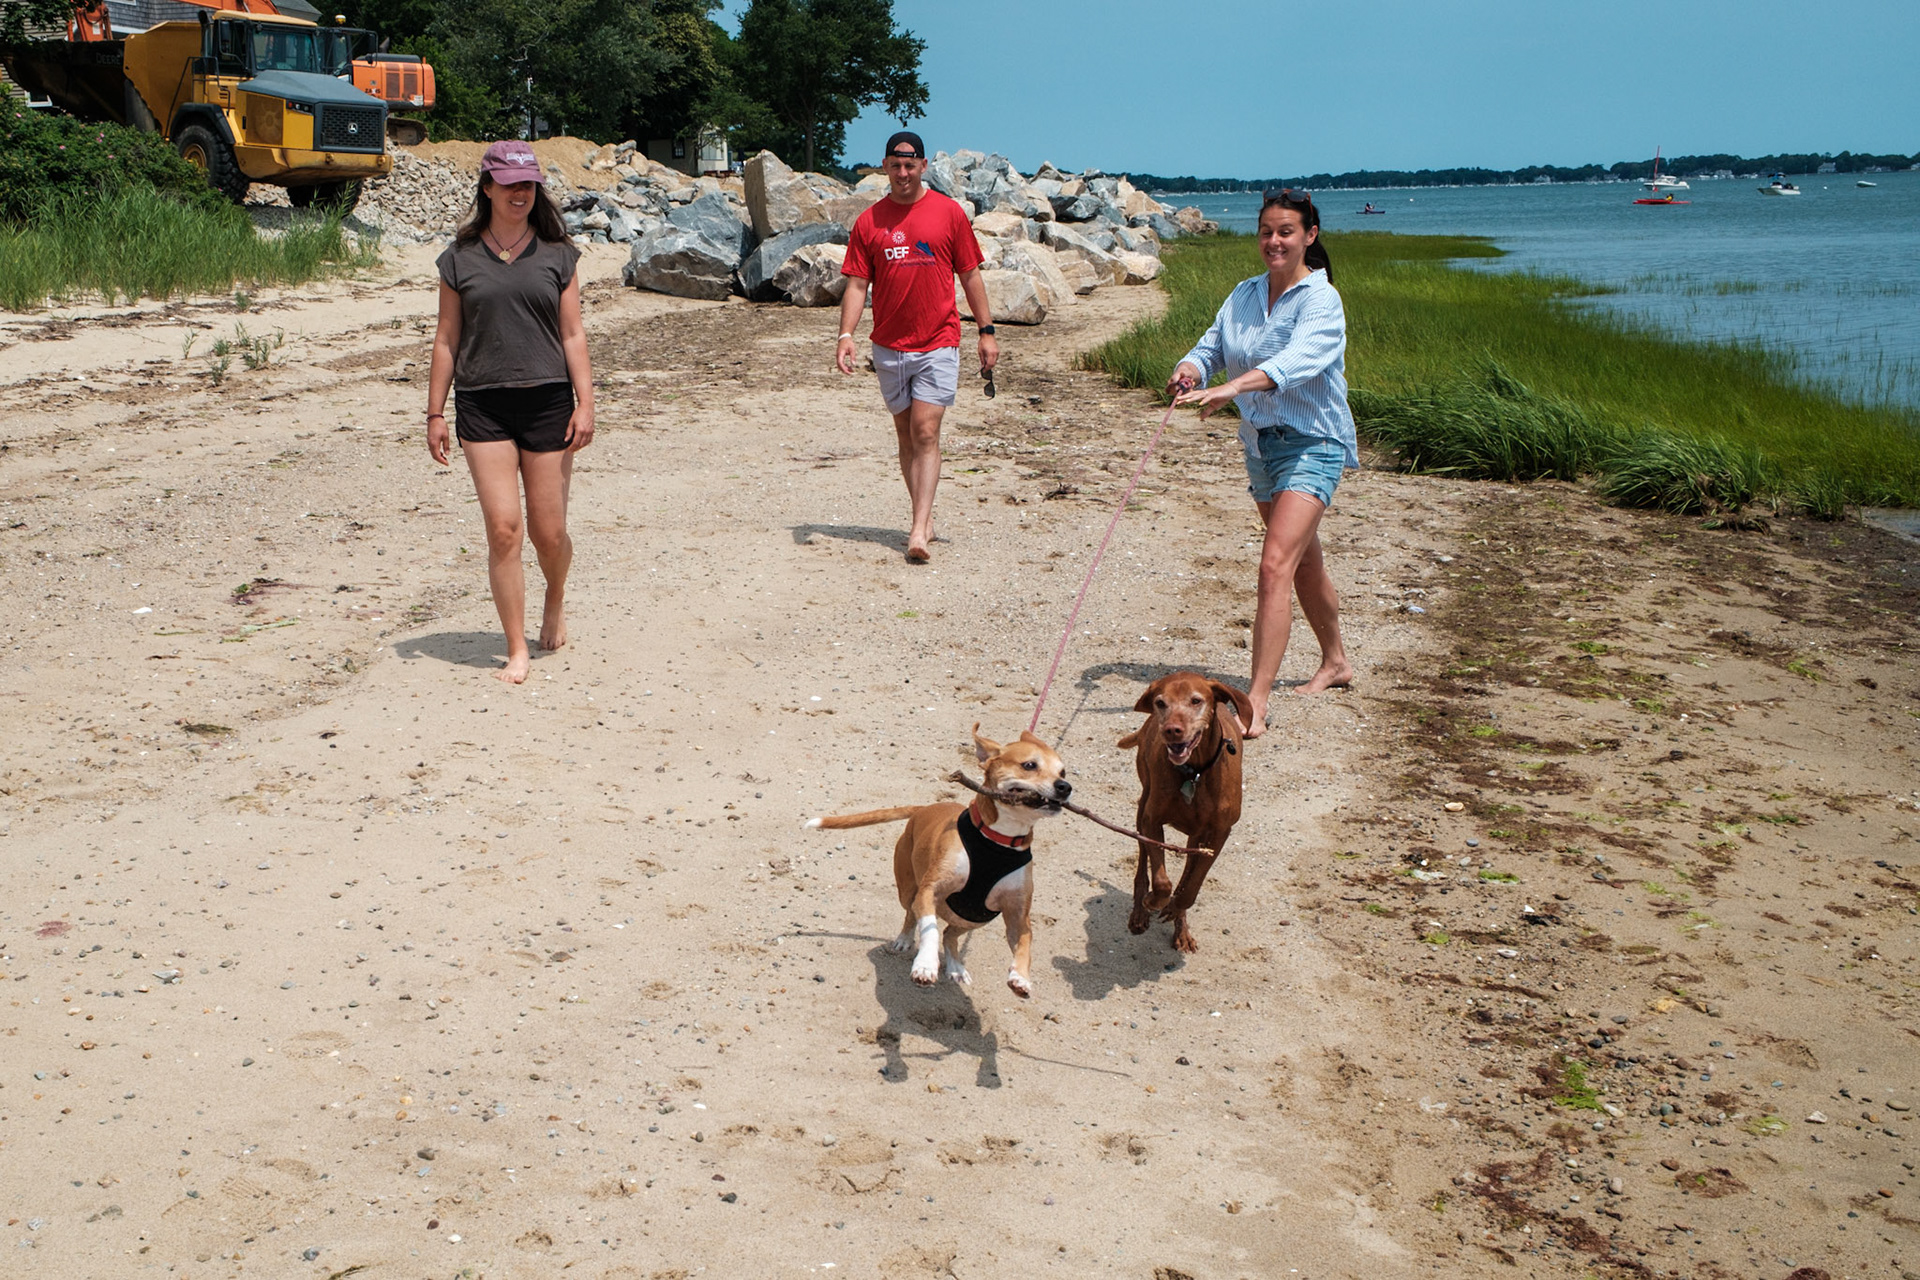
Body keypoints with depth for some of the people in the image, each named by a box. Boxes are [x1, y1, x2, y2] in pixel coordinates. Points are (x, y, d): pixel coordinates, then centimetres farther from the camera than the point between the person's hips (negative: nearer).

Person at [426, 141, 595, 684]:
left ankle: (555, 603, 37)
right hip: (482, 405, 0)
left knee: (549, 533, 4)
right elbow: (447, 339, 8)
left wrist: (585, 403, -3)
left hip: (547, 402, 0)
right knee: (503, 528, -8)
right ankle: (517, 649, 1)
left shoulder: (558, 255, 7)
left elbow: (573, 334, 5)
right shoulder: (460, 259, 6)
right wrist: (435, 413, 6)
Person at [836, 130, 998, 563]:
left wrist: (986, 330, 3)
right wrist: (846, 334, -10)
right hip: (889, 346, 3)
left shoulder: (949, 213, 1)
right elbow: (857, 283, 3)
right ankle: (924, 517, 23)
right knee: (906, 434, 10)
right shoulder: (869, 221, 4)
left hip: (938, 344, -3)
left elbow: (970, 275, 6)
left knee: (926, 432, -11)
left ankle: (918, 532, -15)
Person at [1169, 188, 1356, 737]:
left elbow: (1296, 360, -32)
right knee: (1305, 561, 22)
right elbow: (1213, 343, 1)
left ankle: (1255, 705, -22)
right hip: (1260, 443, 7)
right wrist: (1191, 369, -23)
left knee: (1276, 565, -19)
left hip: (1312, 445, -7)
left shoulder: (1321, 300, -14)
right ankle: (1336, 662, 44)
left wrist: (1231, 387, -46)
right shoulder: (1244, 294, 7)